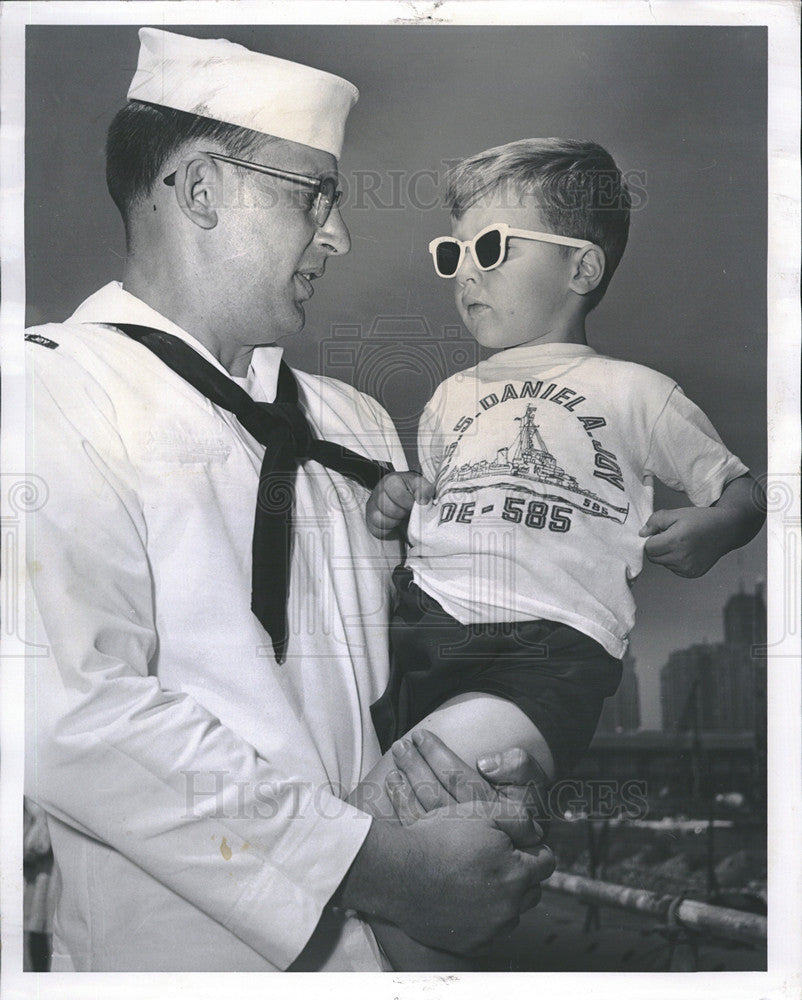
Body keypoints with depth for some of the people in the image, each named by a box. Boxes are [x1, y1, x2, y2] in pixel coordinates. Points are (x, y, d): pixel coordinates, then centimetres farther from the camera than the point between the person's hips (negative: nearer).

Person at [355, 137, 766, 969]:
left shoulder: (630, 392, 15)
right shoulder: (450, 398, 30)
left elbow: (740, 490, 14)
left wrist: (708, 530, -8)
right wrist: (394, 509, 13)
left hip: (546, 647, -6)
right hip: (418, 621, 6)